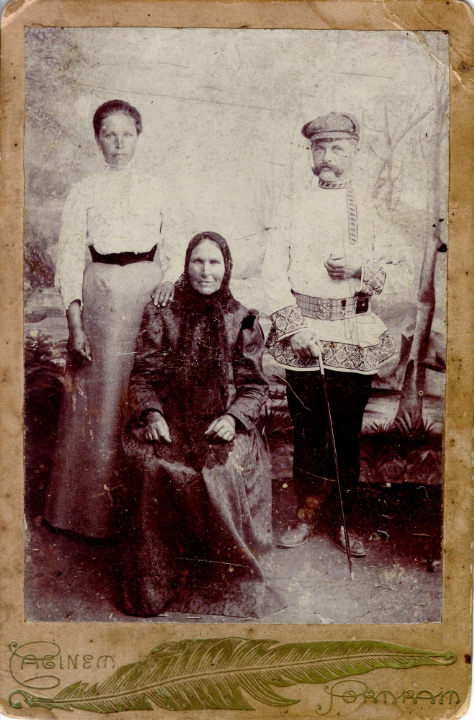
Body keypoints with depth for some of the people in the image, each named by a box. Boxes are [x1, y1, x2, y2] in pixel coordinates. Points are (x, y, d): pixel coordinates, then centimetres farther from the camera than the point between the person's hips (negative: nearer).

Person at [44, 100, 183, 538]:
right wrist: (74, 320, -9)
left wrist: (170, 279, -6)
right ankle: (98, 506, 12)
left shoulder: (154, 189, 11)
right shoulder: (85, 192, 5)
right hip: (101, 295, -2)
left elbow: (173, 245, 16)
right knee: (99, 398, -1)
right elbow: (70, 257, 0)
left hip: (148, 292, 2)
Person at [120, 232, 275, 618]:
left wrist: (233, 417, -13)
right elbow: (144, 374, 7)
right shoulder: (162, 314, 9)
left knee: (221, 471, -31)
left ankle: (229, 580, -11)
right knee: (156, 467, -30)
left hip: (222, 425, 0)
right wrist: (151, 412, -12)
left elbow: (255, 385, 6)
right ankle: (155, 584, -16)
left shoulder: (243, 320, 8)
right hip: (170, 422, 1)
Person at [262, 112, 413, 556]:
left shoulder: (371, 211, 7)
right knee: (306, 430, 6)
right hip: (302, 333, 1)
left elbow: (403, 271, 3)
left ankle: (343, 519, 19)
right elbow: (273, 272, 1)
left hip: (355, 336, 0)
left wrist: (360, 268, -15)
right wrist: (293, 328, -10)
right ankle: (307, 514, 21)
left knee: (347, 432, 5)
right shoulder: (293, 207, 8)